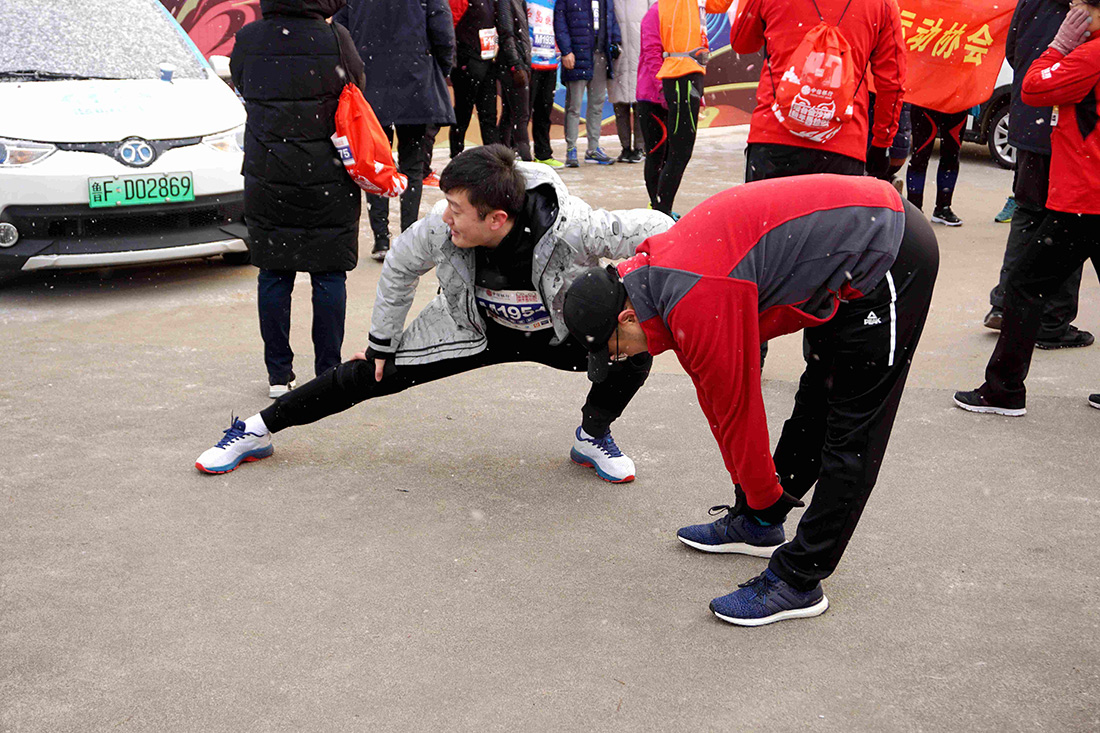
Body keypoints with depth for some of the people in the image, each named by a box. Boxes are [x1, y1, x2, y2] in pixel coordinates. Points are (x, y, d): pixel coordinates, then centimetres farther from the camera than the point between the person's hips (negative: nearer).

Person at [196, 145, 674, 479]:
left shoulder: (569, 228, -40)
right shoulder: (439, 229, -30)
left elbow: (651, 228, -30)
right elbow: (399, 268, -8)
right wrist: (381, 343, 1)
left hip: (561, 331, -1)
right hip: (475, 328, 1)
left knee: (633, 350, -25)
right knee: (375, 373, -4)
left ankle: (593, 436, 7)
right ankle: (256, 431, 14)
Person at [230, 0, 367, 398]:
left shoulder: (248, 40, -3)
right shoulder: (335, 40, -10)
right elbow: (356, 87, 4)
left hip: (266, 182, 2)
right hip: (328, 182, -2)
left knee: (273, 276, 10)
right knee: (329, 275, 7)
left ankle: (279, 374, 15)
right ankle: (328, 372, 11)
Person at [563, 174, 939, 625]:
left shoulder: (695, 306, -27)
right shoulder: (656, 272, 6)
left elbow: (736, 408, -16)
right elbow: (715, 397, 14)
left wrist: (765, 499, 1)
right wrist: (751, 495, 21)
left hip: (889, 255, -10)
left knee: (852, 431, -5)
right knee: (818, 401, 20)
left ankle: (798, 582, 0)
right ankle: (755, 524, 36)